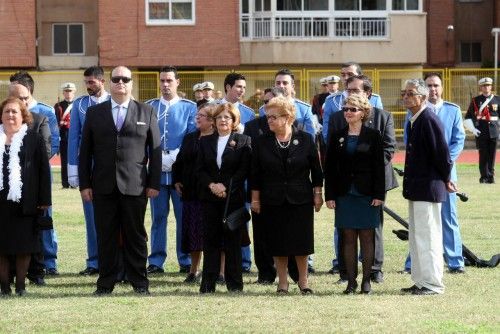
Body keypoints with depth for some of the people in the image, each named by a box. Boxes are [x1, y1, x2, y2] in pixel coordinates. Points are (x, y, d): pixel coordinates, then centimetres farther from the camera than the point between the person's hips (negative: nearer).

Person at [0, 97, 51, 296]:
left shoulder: (34, 139, 2)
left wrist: (44, 199, -5)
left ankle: (20, 284, 11)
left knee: (23, 244, 1)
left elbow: (43, 170, 0)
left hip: (23, 202, -2)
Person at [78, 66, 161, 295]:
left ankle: (139, 282, 11)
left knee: (135, 236, 3)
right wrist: (84, 184, 2)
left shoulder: (146, 112, 8)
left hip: (135, 186, -1)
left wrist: (154, 183, -1)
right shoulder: (94, 113, 10)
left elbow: (155, 150, 6)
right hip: (103, 187, 1)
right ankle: (106, 283, 10)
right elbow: (85, 151, 9)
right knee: (106, 237, 3)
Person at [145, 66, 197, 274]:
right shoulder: (149, 107, 9)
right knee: (158, 216, 3)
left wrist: (173, 158, -11)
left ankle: (186, 261, 8)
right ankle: (156, 261, 7)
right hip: (156, 169, 1)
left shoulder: (189, 108, 5)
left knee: (184, 217, 1)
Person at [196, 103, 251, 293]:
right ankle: (208, 283, 2)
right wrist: (212, 185, -10)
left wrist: (226, 187, -14)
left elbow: (244, 170, -4)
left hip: (234, 197, -2)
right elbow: (199, 170, 8)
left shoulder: (243, 141, 4)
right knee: (210, 240, 1)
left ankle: (234, 283, 5)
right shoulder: (205, 142, 13)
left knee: (233, 240, 0)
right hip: (210, 197, 3)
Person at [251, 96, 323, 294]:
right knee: (277, 243, 4)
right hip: (273, 201, 1)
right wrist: (255, 198, 2)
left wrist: (318, 195, 0)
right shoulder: (262, 142, 1)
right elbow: (256, 174, 4)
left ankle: (303, 280, 16)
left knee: (301, 241, 2)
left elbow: (316, 170, 2)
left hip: (301, 200, -1)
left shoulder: (305, 140, -2)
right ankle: (282, 282, 14)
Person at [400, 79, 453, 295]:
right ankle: (421, 281, 23)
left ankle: (432, 284, 1)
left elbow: (442, 152, -18)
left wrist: (445, 180, -6)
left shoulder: (429, 119, -18)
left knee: (427, 237, -5)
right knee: (416, 237, 15)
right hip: (416, 188, 10)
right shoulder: (413, 121, 12)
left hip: (428, 188, -10)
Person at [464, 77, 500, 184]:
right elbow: (468, 117, 5)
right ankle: (484, 176, 2)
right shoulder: (476, 100, 3)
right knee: (483, 154, -2)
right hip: (481, 131, -2)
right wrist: (473, 129, -5)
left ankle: (491, 176, 9)